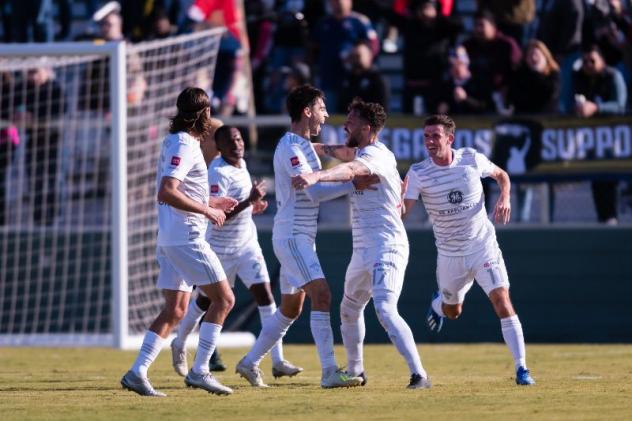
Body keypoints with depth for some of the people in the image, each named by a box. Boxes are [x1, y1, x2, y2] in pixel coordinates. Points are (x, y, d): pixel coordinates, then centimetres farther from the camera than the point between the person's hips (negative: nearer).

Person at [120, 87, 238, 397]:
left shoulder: (174, 142, 16)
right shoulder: (184, 145, -14)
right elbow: (167, 193, -25)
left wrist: (212, 202, 28)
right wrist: (207, 211, -20)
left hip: (170, 238, 10)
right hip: (185, 236, -10)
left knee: (175, 309, 9)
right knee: (224, 299, -4)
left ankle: (137, 373, 3)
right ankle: (199, 371, -6)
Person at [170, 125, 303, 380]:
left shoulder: (241, 164, 4)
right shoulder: (218, 173, -23)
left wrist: (253, 207, 6)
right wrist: (249, 201, -31)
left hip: (247, 244, 6)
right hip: (220, 248, -6)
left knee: (264, 292, -8)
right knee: (206, 301, 11)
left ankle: (278, 361, -11)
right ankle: (179, 346, 39)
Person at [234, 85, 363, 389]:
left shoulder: (302, 145, 16)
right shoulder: (290, 147, -15)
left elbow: (313, 189, 21)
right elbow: (314, 192, -21)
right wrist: (352, 184, -22)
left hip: (300, 238, 10)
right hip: (292, 236, -10)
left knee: (290, 309, 15)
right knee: (321, 294, -19)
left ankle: (250, 363, 26)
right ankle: (329, 372, -24)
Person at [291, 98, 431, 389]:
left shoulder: (376, 155, -18)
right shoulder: (363, 153, 13)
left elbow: (351, 170, -39)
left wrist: (316, 177, -54)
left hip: (387, 248, -11)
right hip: (363, 251, 11)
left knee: (385, 310, -25)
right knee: (349, 310, 23)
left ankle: (419, 374, -28)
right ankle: (354, 371, 39)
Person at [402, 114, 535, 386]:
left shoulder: (472, 159, -9)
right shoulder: (418, 173, -11)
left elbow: (501, 175, 10)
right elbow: (401, 209, -20)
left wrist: (504, 197, -9)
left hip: (483, 246, -1)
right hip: (449, 254, 1)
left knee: (502, 302, -16)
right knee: (453, 311, 19)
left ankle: (521, 368, -13)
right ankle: (439, 303, 58)